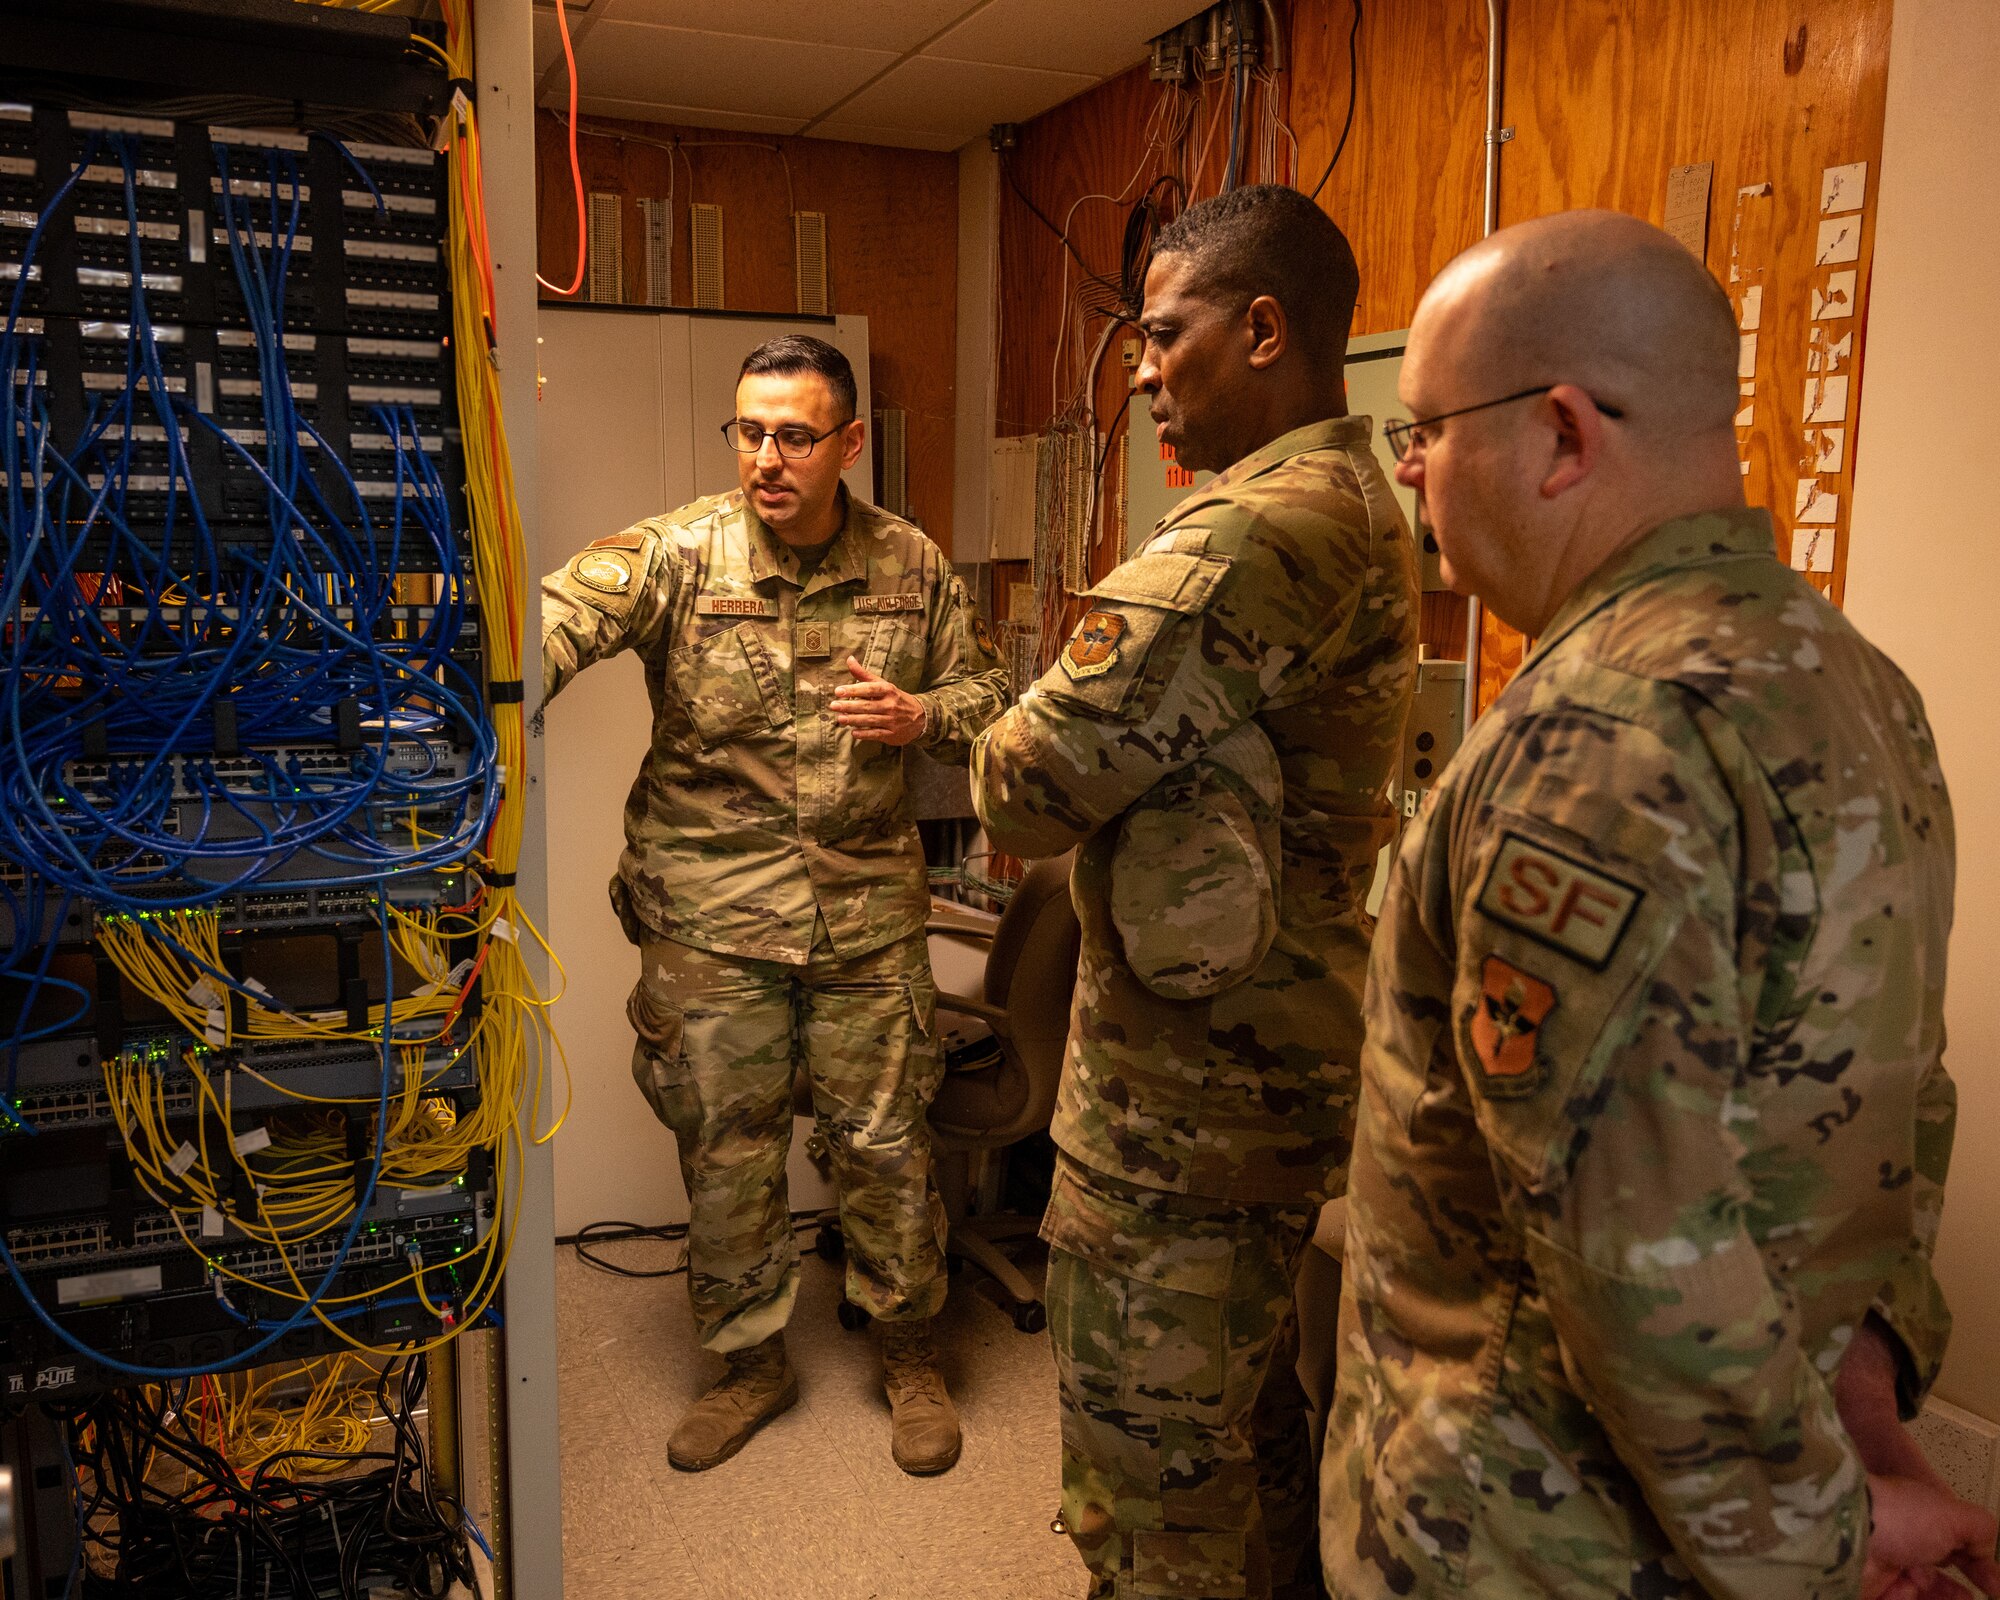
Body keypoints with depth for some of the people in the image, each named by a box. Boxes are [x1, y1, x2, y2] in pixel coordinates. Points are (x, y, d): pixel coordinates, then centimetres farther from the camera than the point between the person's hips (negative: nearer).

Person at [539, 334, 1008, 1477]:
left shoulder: (913, 567, 1)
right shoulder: (677, 556, -8)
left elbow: (986, 687, 11)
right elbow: (556, 625, -23)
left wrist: (922, 716, -11)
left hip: (868, 904, 1)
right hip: (711, 913, 0)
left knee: (887, 1139, 8)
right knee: (726, 1146, 11)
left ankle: (911, 1357, 31)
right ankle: (753, 1363, 33)